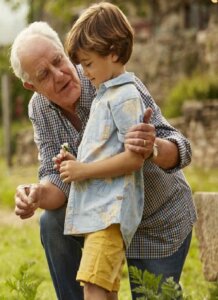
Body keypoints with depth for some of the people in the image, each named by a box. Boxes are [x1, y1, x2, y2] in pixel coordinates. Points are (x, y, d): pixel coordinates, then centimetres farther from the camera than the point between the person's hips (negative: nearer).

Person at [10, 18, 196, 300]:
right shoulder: (39, 110, -13)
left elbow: (179, 149, -34)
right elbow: (58, 178, -16)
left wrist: (153, 148, -58)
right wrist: (37, 195, -40)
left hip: (160, 223, -4)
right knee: (53, 223, -20)